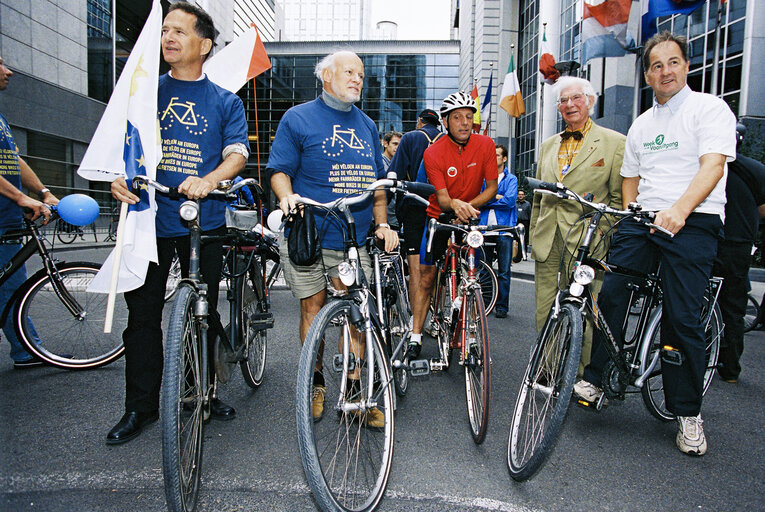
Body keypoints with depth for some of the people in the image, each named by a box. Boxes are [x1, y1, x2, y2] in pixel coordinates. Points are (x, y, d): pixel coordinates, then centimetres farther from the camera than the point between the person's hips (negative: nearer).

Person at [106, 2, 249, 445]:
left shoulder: (225, 101, 7)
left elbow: (238, 152, -6)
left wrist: (208, 180, -27)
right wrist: (118, 175, -13)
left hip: (204, 222, -1)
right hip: (150, 218, 1)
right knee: (143, 314, 3)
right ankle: (141, 406, 15)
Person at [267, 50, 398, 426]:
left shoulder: (367, 126, 18)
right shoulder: (298, 118, 4)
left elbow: (378, 183, 19)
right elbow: (279, 169, 0)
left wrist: (382, 224, 7)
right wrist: (287, 196, -21)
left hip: (355, 239, 3)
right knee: (312, 308, 6)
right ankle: (316, 384, 25)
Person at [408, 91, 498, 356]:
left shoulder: (485, 145, -10)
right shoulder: (433, 153, -16)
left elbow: (492, 187, -5)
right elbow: (442, 198, -20)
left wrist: (468, 206, -22)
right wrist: (454, 205, -44)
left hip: (471, 218, 2)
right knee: (427, 278, -3)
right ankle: (415, 336, 5)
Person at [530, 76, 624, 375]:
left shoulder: (614, 143, 2)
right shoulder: (549, 145, 17)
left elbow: (619, 198, 0)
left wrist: (609, 237, -6)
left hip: (587, 241, -4)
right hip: (548, 241, 5)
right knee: (545, 315, 7)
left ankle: (583, 377, 17)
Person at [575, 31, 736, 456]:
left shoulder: (710, 108, 1)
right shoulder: (641, 125, 20)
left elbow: (713, 165, -14)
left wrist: (679, 209, -29)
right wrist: (631, 218, 11)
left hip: (693, 222, -5)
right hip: (643, 219, 5)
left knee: (683, 318, -8)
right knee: (612, 294, -10)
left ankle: (688, 412, 7)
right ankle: (597, 378, 6)